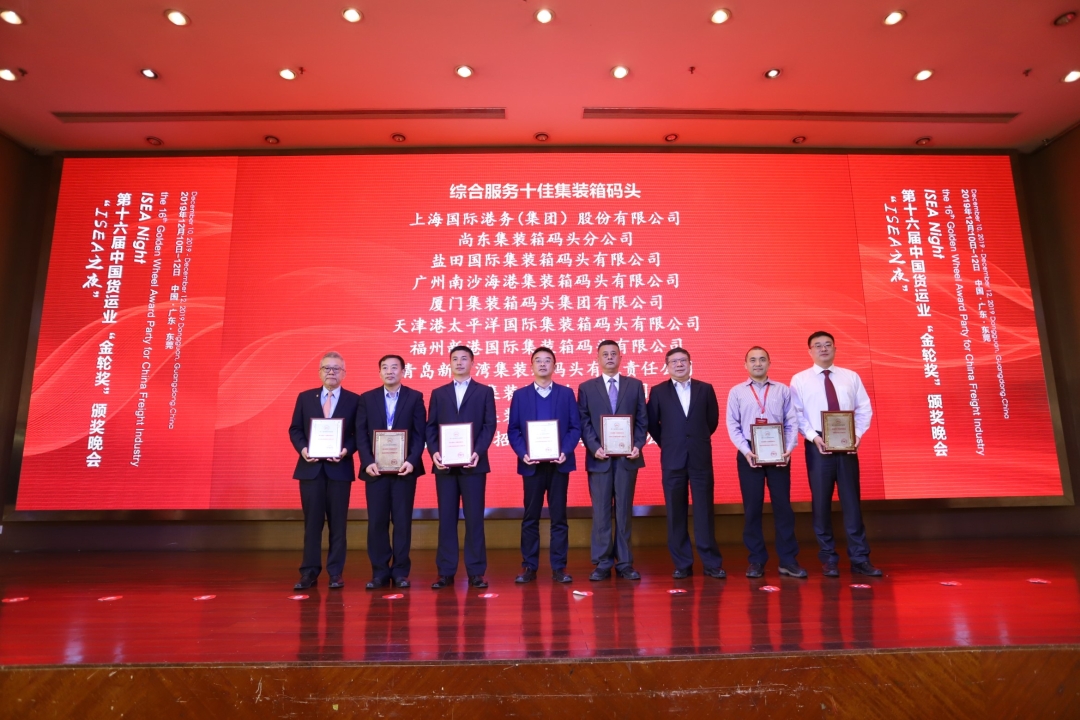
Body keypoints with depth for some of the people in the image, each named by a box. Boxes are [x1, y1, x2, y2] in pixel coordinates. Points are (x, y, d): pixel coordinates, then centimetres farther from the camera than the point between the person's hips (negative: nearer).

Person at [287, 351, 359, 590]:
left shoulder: (354, 400, 4)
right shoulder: (305, 397, 10)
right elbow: (295, 429, 8)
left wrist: (347, 450, -16)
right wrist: (303, 448, -10)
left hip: (339, 468, -1)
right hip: (311, 467, 2)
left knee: (338, 522, 5)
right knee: (312, 522, 6)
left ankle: (335, 573, 13)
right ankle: (309, 572, 14)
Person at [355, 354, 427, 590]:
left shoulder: (415, 397, 4)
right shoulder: (367, 398, 8)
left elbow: (420, 433, -1)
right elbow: (361, 434, 3)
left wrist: (412, 461, -14)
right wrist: (368, 462, -10)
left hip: (404, 468, -1)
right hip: (375, 468, 1)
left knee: (403, 521, 4)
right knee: (377, 522, 4)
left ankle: (400, 572, 14)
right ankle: (379, 572, 15)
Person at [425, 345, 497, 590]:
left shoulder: (485, 391, 8)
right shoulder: (438, 393, 14)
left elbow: (489, 425, 0)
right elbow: (431, 427, 8)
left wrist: (478, 452, -14)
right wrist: (434, 452, -8)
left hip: (473, 464, -2)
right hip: (445, 464, 2)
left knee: (474, 518, 1)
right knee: (446, 519, 5)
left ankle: (476, 572, 9)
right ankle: (445, 572, 12)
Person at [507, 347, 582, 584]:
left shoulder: (566, 393, 6)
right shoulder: (520, 395, 7)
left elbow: (575, 427, 2)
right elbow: (513, 430, 3)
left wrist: (565, 451, -13)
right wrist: (522, 453, -12)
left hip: (559, 463, 0)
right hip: (532, 464, 0)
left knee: (559, 517, 5)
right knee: (530, 517, 6)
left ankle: (559, 567, 13)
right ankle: (529, 567, 16)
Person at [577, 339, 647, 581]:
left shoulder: (635, 385, 9)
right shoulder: (586, 387, 7)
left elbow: (642, 420, 6)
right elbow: (584, 423, 2)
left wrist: (638, 445, -8)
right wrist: (594, 447, -11)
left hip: (627, 457, 1)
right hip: (599, 458, -1)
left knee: (624, 511, 7)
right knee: (601, 512, 3)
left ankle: (624, 563, 15)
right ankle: (602, 563, 11)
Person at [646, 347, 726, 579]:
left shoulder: (705, 389, 6)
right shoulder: (658, 391, 3)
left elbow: (713, 420, 12)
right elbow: (652, 423, 8)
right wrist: (667, 444, 8)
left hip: (701, 458, 0)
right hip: (672, 460, 0)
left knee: (704, 512, 4)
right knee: (676, 514, 5)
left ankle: (712, 563, 13)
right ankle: (682, 564, 14)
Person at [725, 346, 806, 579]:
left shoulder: (783, 390, 9)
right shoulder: (736, 391, 7)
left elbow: (792, 422, 3)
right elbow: (732, 425, 1)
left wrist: (789, 449, -10)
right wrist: (747, 451, -10)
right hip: (748, 454, 0)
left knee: (783, 505, 3)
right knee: (752, 508, 4)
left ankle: (788, 560, 12)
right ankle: (756, 560, 13)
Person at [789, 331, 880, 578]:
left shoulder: (851, 377, 10)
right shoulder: (799, 380, 3)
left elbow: (864, 409, 7)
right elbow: (796, 415, -2)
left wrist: (857, 434, -8)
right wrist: (813, 437, -15)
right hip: (818, 445, -2)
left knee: (851, 500, 5)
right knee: (821, 502, 4)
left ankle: (859, 559, 13)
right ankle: (828, 559, 15)